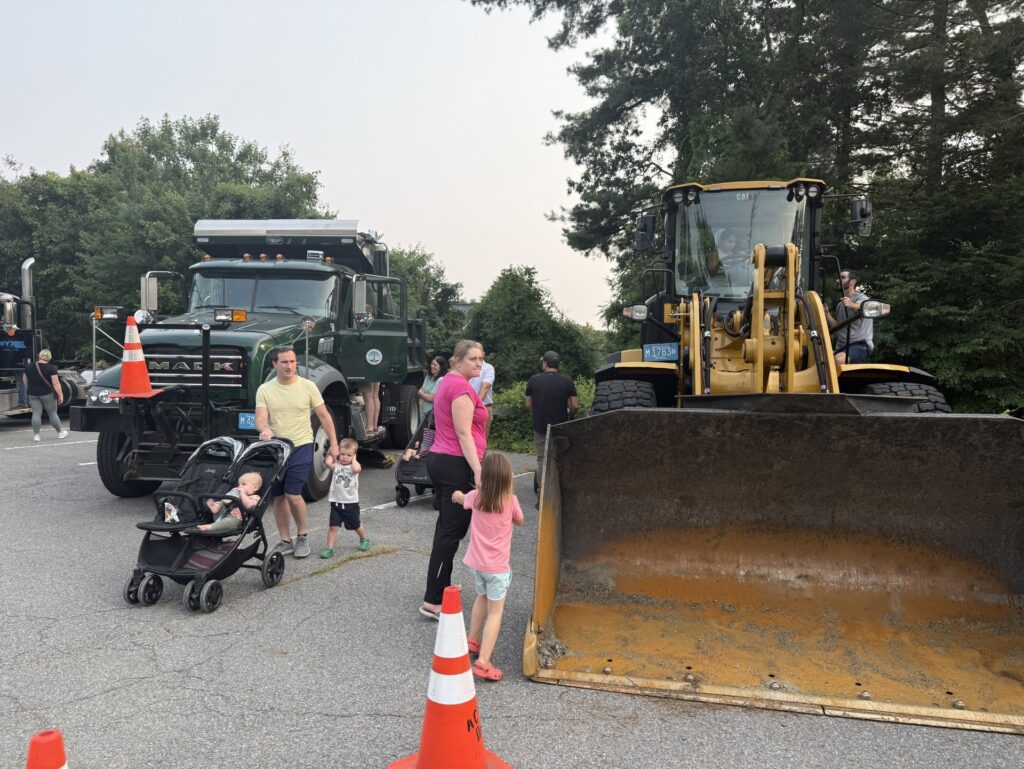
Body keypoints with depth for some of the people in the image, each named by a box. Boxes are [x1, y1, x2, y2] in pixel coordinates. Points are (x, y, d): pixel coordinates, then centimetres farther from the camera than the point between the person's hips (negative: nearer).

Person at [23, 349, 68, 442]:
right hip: (47, 394, -3)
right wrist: (60, 394, -11)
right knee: (52, 413, 7)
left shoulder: (29, 367, 3)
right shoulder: (51, 368, -12)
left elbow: (25, 382, 12)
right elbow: (56, 384, -15)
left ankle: (36, 434, 1)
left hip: (33, 395, 3)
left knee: (36, 414, 4)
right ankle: (60, 432, 18)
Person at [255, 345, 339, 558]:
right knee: (278, 497, 8)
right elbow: (260, 419, -8)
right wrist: (265, 429, -32)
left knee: (292, 494, -12)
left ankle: (303, 534, 11)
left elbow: (324, 416, 3)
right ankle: (285, 541, 22)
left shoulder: (308, 386, -2)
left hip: (301, 447, -3)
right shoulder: (265, 390, 2)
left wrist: (334, 444, 0)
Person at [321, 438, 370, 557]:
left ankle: (364, 539, 41)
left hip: (351, 503, -1)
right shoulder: (336, 465, -2)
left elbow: (356, 469, -30)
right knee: (333, 526, -6)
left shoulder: (355, 465, -6)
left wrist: (353, 458, -14)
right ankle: (329, 548, 2)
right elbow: (328, 463, -23)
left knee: (356, 525, 17)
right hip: (336, 502, 1)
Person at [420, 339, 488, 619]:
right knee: (452, 531, -7)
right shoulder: (462, 387, -15)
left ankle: (441, 587, 28)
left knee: (446, 526, 18)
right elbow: (464, 434, -21)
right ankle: (432, 601, -4)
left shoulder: (447, 383, 16)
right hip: (457, 464, -11)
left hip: (439, 460, 11)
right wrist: (478, 471, -25)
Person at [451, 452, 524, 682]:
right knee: (495, 612, 1)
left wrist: (457, 495, 41)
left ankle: (472, 639, 41)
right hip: (497, 567, -4)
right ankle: (482, 662, -7)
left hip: (476, 563, 4)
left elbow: (459, 498, 19)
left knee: (482, 598, 29)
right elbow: (519, 520, 7)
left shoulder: (476, 497, -5)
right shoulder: (510, 501, -14)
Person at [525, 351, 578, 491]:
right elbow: (575, 406, -8)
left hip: (540, 428, 1)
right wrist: (569, 415, 13)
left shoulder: (533, 380, -3)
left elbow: (528, 405, 3)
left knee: (542, 460, 12)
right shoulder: (567, 381, -6)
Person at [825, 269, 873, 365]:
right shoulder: (840, 304, 18)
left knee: (840, 359, -36)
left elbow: (861, 307, -31)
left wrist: (851, 305, -54)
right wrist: (827, 313, 6)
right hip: (842, 346, 8)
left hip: (860, 344, -8)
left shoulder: (861, 297, -5)